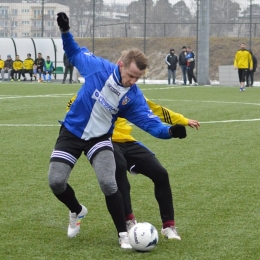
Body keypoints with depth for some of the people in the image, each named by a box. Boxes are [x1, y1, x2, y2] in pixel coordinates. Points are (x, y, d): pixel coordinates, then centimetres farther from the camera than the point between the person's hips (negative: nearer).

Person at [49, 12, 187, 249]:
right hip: (72, 132, 0)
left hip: (100, 138, 0)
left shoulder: (134, 97, -15)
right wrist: (65, 32, -12)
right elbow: (76, 53, 1)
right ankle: (77, 211, 27)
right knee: (56, 182, -7)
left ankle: (123, 234, -4)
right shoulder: (98, 68, -17)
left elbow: (149, 121, -18)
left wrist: (169, 131, -37)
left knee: (108, 183, -19)